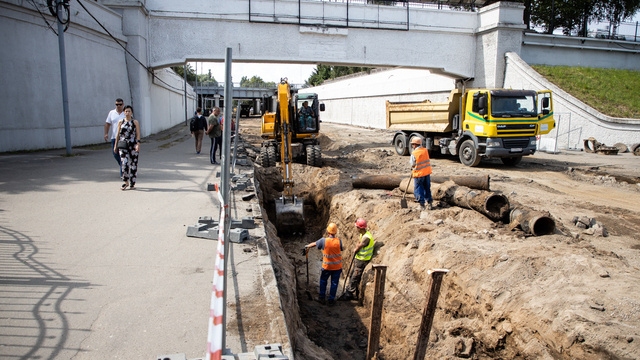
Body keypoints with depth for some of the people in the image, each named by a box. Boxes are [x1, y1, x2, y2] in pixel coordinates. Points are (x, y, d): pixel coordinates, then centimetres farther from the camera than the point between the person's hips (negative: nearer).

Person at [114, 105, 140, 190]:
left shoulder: (135, 122, 4)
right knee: (124, 163, -12)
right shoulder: (121, 122, 9)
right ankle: (126, 181, 4)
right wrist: (115, 145, 10)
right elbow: (118, 135, 13)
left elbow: (138, 134, 0)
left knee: (133, 164, 3)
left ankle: (132, 183, 14)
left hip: (133, 145, -1)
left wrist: (138, 144, -12)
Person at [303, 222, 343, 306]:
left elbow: (314, 244, 1)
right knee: (334, 283, 14)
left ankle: (322, 298, 31)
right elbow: (340, 252, -1)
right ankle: (331, 300, 24)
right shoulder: (338, 241, -13)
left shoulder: (324, 240, -17)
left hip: (327, 266, -1)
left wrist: (307, 247, 18)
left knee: (323, 281, 22)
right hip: (337, 266, 1)